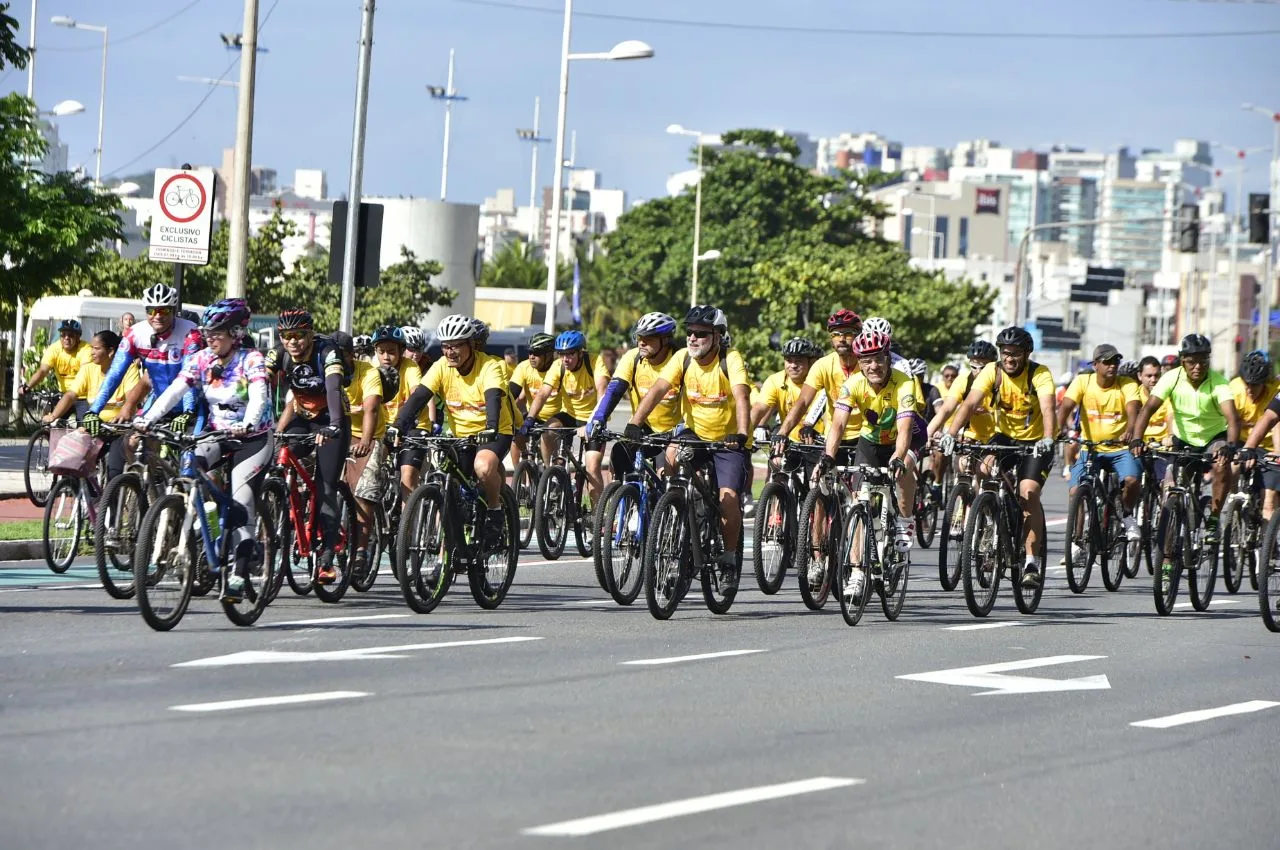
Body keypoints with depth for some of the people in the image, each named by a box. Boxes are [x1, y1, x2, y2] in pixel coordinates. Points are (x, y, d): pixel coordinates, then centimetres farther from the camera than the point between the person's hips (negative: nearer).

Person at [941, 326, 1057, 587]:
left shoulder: (1039, 374, -20)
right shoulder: (992, 372, -13)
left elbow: (1048, 408, -35)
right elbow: (971, 403, -24)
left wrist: (1048, 439, -54)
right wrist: (950, 433, -40)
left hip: (1035, 442, -3)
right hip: (1005, 437, 3)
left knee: (1028, 492, -20)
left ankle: (1032, 563, -14)